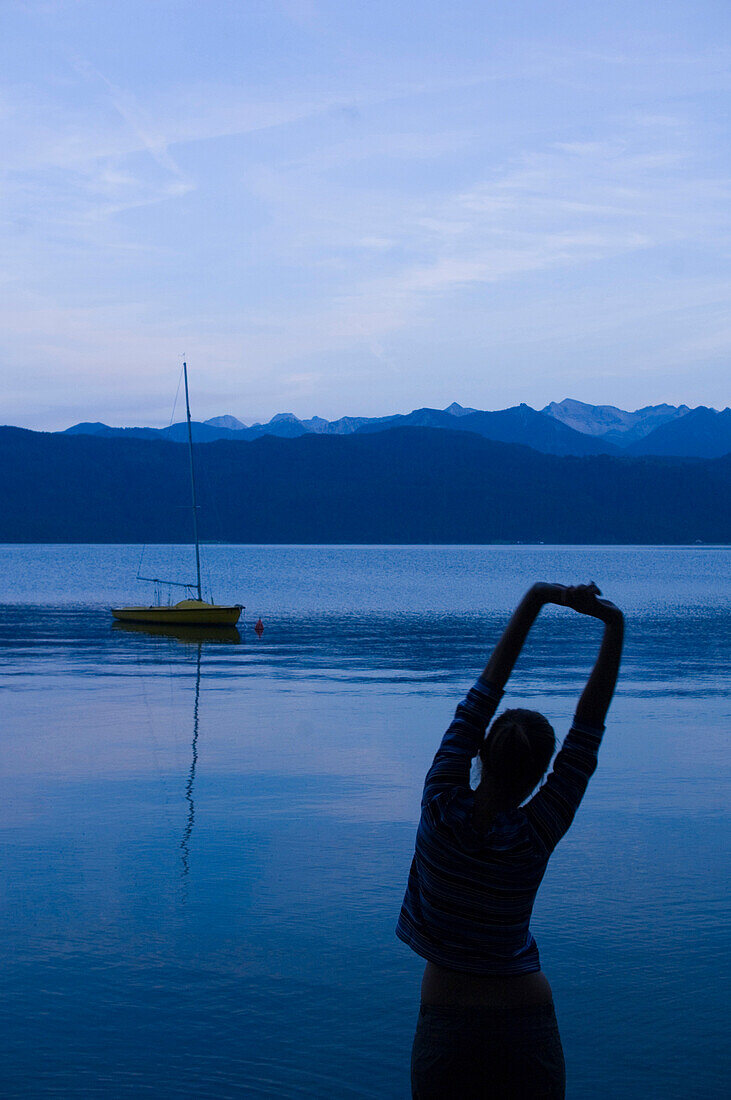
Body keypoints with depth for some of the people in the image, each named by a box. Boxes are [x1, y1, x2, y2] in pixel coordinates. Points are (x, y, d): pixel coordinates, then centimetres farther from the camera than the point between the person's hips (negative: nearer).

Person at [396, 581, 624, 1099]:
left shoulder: (441, 808, -13)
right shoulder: (536, 836, -15)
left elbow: (482, 694, -9)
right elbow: (588, 730, -11)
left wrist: (534, 601, -6)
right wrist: (614, 626, -9)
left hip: (446, 1026, 1)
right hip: (526, 1029, -1)